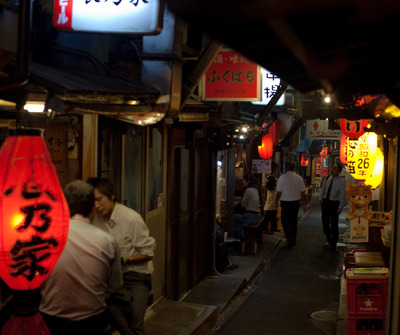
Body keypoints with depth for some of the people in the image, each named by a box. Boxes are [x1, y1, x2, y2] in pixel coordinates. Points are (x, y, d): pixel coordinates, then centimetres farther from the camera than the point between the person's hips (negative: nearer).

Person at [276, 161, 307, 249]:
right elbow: (302, 193, 3)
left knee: (285, 221, 1)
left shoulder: (282, 177, -12)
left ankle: (289, 238, -17)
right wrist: (305, 204, 12)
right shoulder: (299, 178, 1)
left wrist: (276, 202, 1)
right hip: (296, 202, 5)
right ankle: (293, 241, 22)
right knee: (293, 221, 15)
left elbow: (279, 192, -11)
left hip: (285, 203, -5)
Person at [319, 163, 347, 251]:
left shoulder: (341, 182, -12)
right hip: (325, 202, 4)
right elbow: (323, 188, 15)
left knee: (334, 224, 2)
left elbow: (342, 195, -9)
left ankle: (333, 244, 14)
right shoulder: (327, 178, 1)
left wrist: (340, 207, -11)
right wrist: (321, 198, 7)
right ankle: (328, 239, 33)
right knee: (325, 222, 11)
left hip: (334, 203, -4)